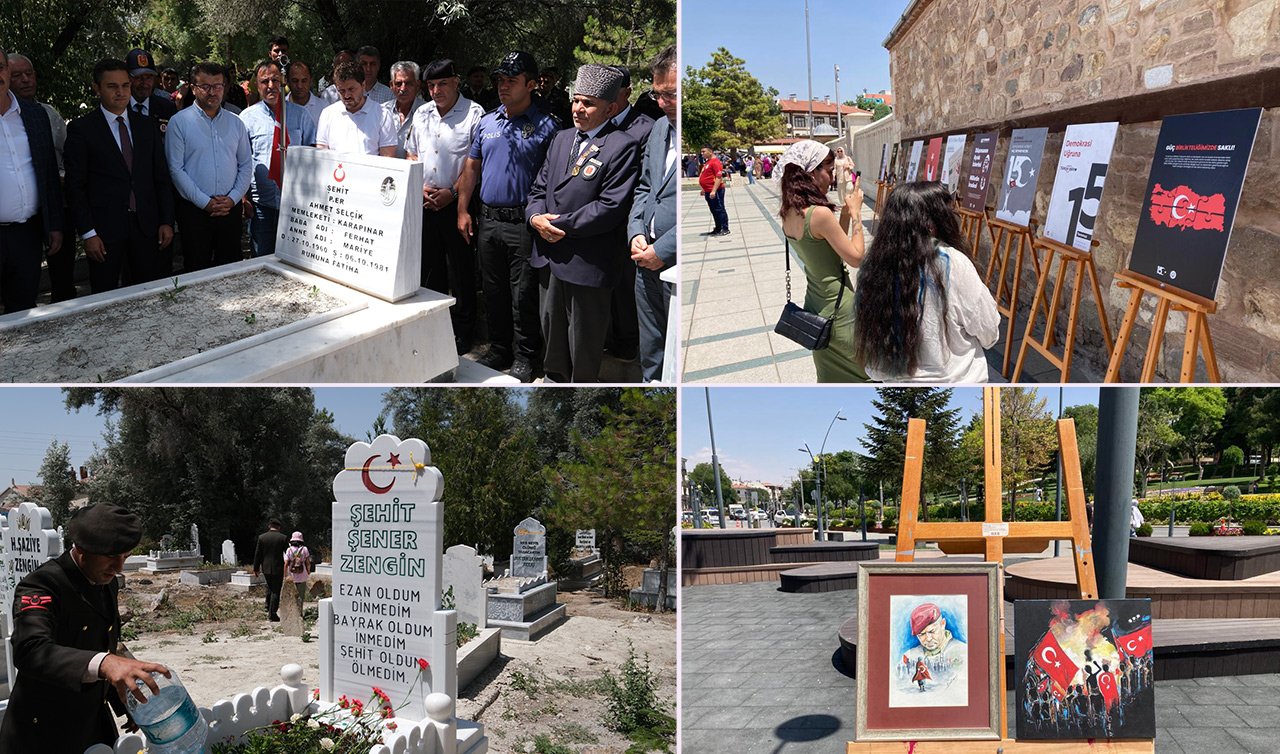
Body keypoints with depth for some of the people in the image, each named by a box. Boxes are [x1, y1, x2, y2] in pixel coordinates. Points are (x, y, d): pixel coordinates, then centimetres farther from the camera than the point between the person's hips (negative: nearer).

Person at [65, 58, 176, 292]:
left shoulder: (148, 125, 10)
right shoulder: (81, 129, -2)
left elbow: (162, 177, 12)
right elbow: (75, 186, -4)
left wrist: (167, 221, 4)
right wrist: (87, 233, -10)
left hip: (146, 226, 3)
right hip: (104, 229, -3)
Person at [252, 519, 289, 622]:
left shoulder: (261, 537, -2)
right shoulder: (283, 538, -7)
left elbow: (257, 554, 1)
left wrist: (256, 568, 9)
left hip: (266, 568, 3)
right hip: (278, 568, -3)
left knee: (269, 587, 25)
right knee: (276, 591, 2)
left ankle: (268, 607, 28)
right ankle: (272, 613, 0)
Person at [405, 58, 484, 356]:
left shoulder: (474, 114, -8)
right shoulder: (422, 114, 11)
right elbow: (412, 155, 16)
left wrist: (451, 192, -15)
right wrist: (419, 187, 1)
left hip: (457, 203, -6)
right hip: (424, 204, 6)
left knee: (460, 272, 1)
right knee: (429, 267, 13)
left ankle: (462, 333, 11)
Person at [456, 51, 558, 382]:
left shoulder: (545, 127, -5)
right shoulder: (486, 122, 10)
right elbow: (472, 168, 15)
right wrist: (463, 211, 8)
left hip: (524, 223, -5)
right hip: (488, 220, 5)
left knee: (523, 295, 1)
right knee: (493, 291, 13)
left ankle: (525, 356, 13)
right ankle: (499, 348, 26)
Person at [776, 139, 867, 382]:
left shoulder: (788, 213, 1)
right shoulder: (820, 213, -26)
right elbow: (856, 257, -16)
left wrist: (846, 209, 3)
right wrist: (855, 213, -9)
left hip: (816, 303, 8)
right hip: (838, 308, -8)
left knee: (830, 377, 23)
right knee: (860, 375, 9)